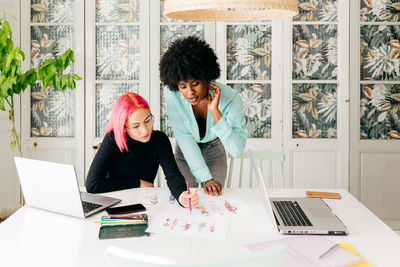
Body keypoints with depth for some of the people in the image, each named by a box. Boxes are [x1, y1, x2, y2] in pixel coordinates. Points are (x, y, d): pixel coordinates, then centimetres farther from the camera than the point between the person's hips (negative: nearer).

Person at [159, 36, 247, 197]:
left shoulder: (230, 98, -34)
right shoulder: (171, 94, -31)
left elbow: (237, 150, -38)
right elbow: (184, 137, -26)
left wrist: (215, 112, -48)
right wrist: (206, 178, -28)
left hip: (215, 150, 0)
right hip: (185, 153, 0)